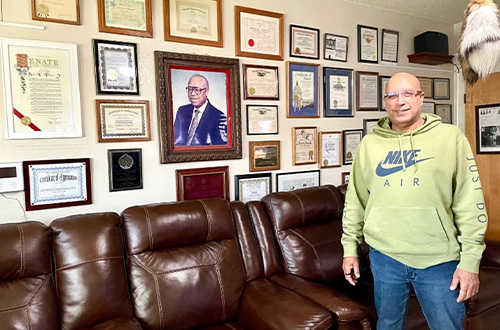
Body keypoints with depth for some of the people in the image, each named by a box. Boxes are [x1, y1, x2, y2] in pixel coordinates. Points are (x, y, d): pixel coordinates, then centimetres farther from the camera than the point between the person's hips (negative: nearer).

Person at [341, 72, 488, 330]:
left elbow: (470, 202, -4)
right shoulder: (369, 144, 2)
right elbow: (355, 201, 7)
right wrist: (350, 248, 7)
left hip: (440, 260, -1)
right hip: (384, 256, 2)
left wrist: (470, 260, -7)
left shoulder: (450, 137, -3)